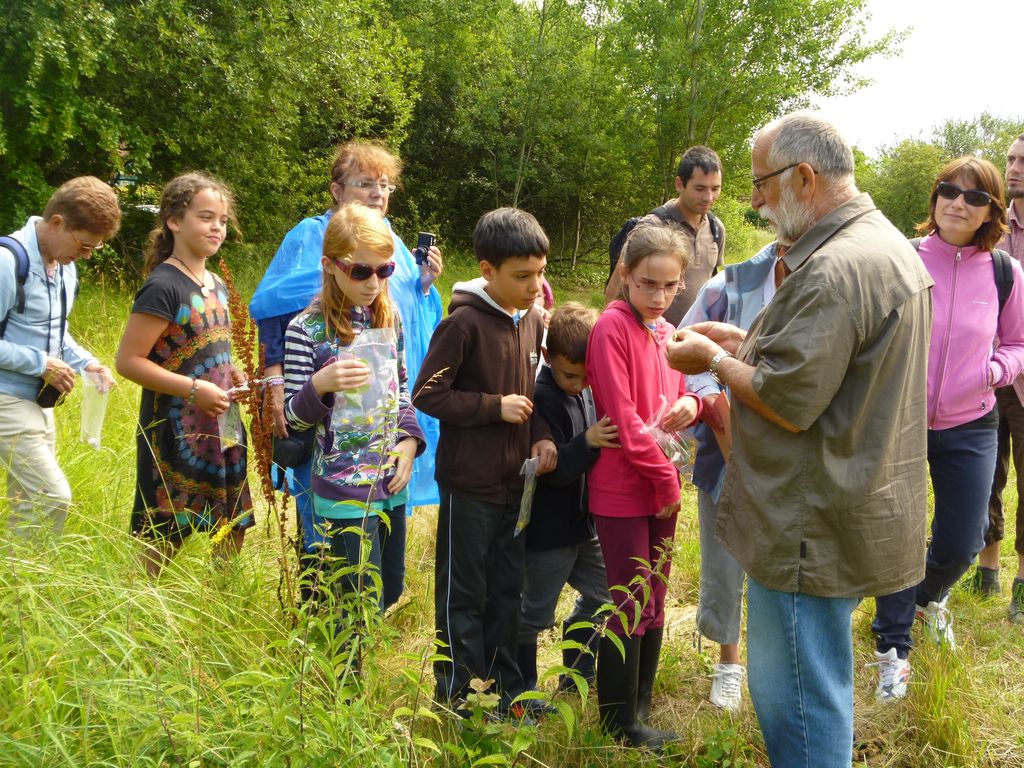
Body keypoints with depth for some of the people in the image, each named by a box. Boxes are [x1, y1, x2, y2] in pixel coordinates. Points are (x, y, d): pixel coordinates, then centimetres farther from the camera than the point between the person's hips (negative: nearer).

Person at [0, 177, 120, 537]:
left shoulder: (64, 265, 9)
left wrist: (86, 363, 3)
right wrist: (41, 363, -17)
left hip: (39, 402, 9)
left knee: (31, 501, 14)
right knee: (54, 497, -13)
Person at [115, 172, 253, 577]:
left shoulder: (217, 285, 11)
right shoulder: (163, 286, -15)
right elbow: (128, 361, -18)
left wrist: (232, 375, 3)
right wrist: (194, 389, -22)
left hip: (220, 429, 8)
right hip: (174, 434, -8)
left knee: (232, 529, 14)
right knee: (164, 538, 2)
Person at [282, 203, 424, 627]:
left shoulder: (389, 318, 4)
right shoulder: (306, 329, -12)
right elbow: (294, 416, -8)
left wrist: (409, 438, -1)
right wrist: (321, 383, -28)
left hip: (391, 480, 6)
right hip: (344, 487, -6)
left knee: (391, 595, 16)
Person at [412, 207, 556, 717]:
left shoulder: (532, 320, 6)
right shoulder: (464, 322, -16)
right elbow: (427, 394, -15)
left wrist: (541, 436, 0)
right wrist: (495, 407, -17)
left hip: (515, 481, 7)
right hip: (470, 483, -7)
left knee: (508, 590, 16)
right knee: (463, 593, 6)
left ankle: (509, 689, 30)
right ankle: (451, 695, 21)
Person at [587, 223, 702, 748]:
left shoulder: (666, 333, 9)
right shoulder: (612, 327, -14)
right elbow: (623, 417, -18)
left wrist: (691, 404, -6)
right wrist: (666, 480, -13)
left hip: (662, 488, 7)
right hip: (623, 490, -7)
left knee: (654, 600, 14)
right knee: (630, 603, 1)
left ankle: (641, 708, 28)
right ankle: (620, 722, 16)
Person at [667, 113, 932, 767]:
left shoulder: (833, 270, -24)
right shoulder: (889, 245, 11)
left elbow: (788, 405, -24)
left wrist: (713, 359, -8)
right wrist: (743, 342, 11)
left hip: (811, 530, -11)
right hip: (862, 508, 11)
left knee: (795, 699, 3)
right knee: (821, 686, 24)